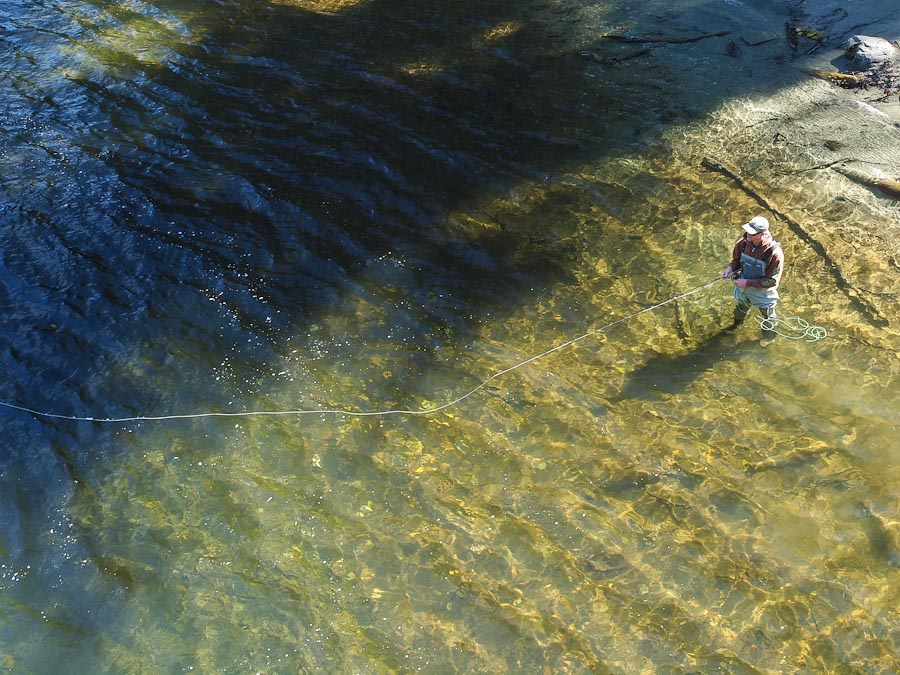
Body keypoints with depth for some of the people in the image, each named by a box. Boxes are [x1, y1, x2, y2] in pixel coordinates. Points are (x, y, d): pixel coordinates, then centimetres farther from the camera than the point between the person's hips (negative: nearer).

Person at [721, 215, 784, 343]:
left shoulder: (775, 253, -37)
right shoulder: (743, 243, -21)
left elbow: (772, 281, -29)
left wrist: (747, 283, -31)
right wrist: (731, 268, -21)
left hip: (763, 293, -4)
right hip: (743, 289, 4)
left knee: (767, 315, 24)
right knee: (741, 308, 33)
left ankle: (769, 336, 53)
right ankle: (736, 326, 63)